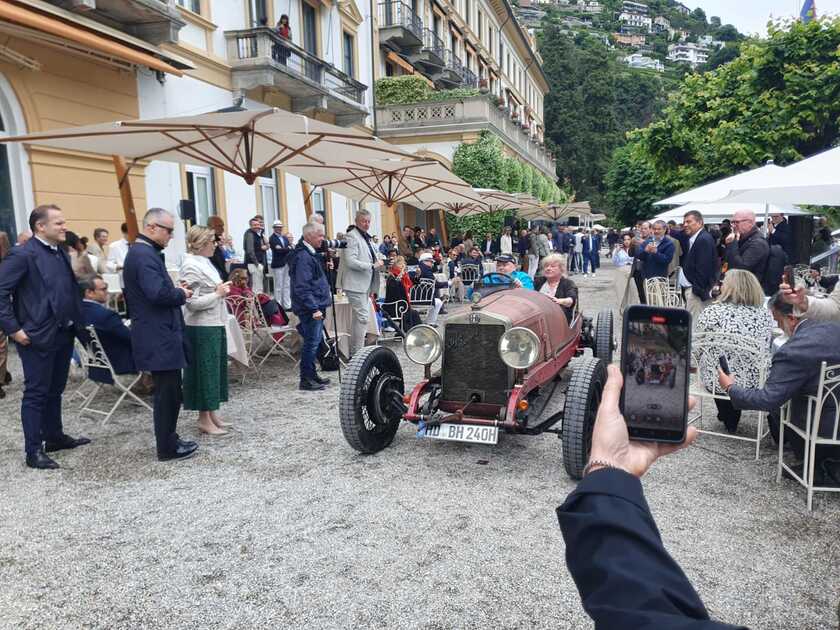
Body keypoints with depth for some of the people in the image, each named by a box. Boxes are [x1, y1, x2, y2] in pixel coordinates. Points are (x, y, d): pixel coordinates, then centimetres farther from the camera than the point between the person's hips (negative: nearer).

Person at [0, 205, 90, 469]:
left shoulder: (61, 252, 10)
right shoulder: (22, 255, -13)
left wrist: (75, 321, 6)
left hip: (64, 334, 8)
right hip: (38, 337, -7)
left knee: (55, 390, 19)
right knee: (36, 393, 1)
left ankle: (55, 437, 33)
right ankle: (34, 451, 10)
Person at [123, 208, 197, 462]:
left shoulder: (143, 252, 15)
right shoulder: (144, 255, -18)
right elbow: (158, 293, -29)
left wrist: (176, 291, 5)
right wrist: (182, 294, -12)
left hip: (159, 334, 11)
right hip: (159, 337, -11)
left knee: (169, 391, 18)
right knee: (168, 392, -1)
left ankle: (169, 439, 28)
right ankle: (167, 448, 9)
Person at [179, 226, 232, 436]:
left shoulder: (204, 261, 13)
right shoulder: (191, 266, -16)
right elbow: (193, 302, -22)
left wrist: (221, 291, 8)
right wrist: (218, 293, -17)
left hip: (214, 324, 10)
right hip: (202, 327, -10)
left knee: (215, 368, 15)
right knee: (205, 370, -2)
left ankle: (211, 413, 25)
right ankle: (204, 419, 8)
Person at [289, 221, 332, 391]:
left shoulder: (311, 254, 15)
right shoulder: (303, 257, -17)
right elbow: (302, 287, -23)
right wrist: (314, 308, -24)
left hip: (316, 307, 10)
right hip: (310, 308, -10)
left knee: (314, 341, 15)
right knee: (312, 342, -5)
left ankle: (312, 376, 25)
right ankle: (306, 380, 3)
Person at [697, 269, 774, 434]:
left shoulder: (711, 312, -12)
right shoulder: (765, 315, -2)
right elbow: (767, 348, 11)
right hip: (753, 383, 3)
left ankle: (729, 421, 48)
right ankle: (732, 419, 50)